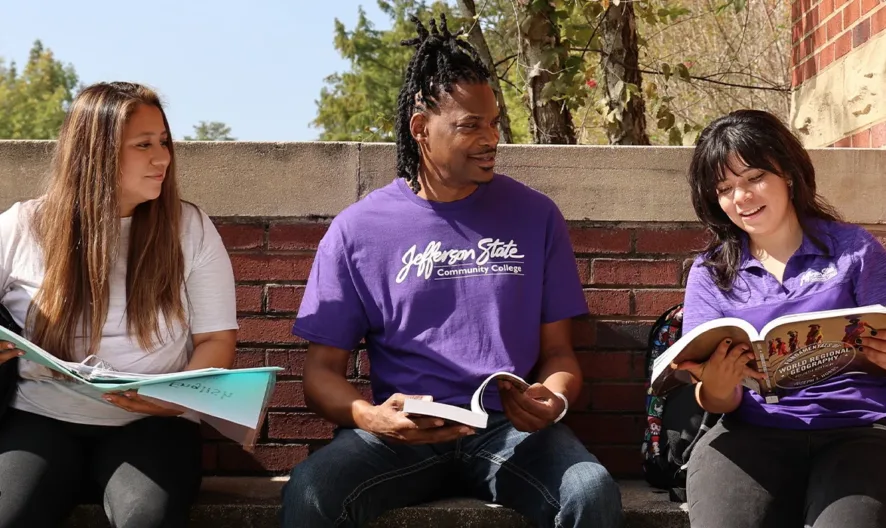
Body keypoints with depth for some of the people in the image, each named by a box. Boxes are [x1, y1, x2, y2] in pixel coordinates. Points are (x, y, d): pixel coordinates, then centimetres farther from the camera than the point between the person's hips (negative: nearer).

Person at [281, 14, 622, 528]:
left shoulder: (535, 216, 7)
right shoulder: (357, 230, 4)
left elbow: (558, 351, 10)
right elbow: (322, 369, 3)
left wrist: (554, 399, -13)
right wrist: (370, 416, -18)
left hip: (511, 426, 1)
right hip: (403, 430, 0)